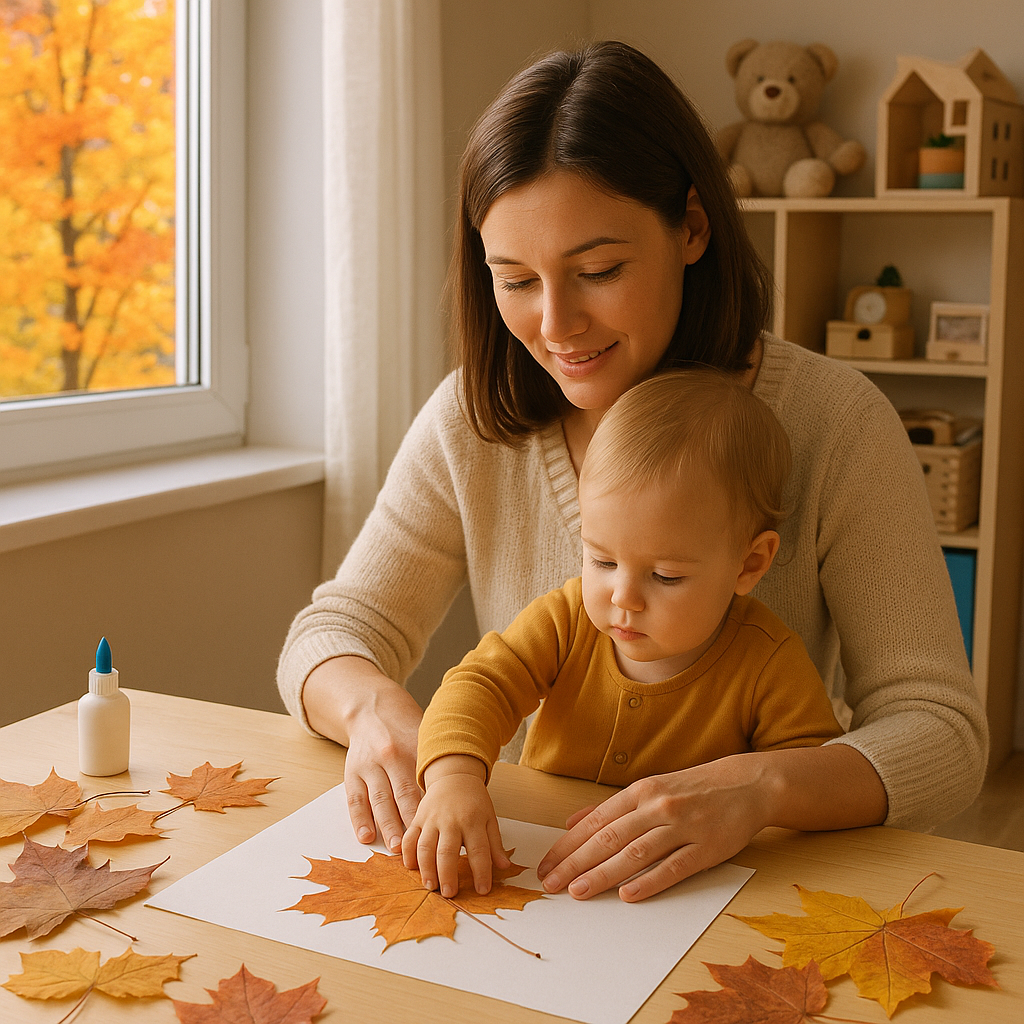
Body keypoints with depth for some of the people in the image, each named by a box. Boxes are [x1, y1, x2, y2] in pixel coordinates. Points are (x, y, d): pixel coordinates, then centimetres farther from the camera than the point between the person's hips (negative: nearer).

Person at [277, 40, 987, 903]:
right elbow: (330, 638, 0)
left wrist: (760, 786, -33)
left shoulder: (834, 423, -12)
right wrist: (376, 705, -24)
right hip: (528, 879, 2)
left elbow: (943, 733, -13)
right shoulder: (474, 422, -3)